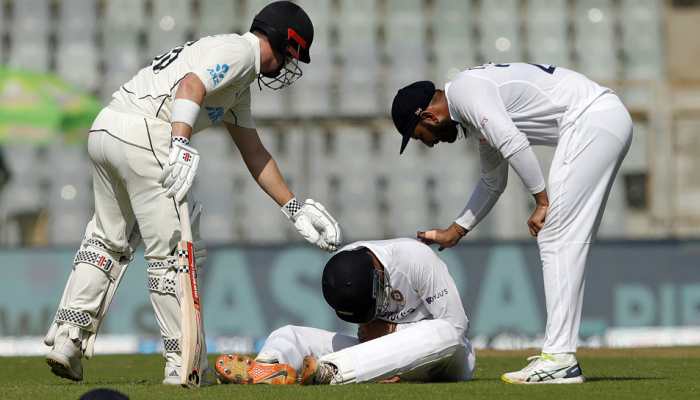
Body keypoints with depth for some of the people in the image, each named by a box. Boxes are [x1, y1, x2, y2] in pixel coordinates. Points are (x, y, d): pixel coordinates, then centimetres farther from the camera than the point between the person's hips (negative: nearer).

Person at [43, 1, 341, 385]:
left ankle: (66, 338, 14)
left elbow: (253, 152, 34)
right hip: (143, 134, -10)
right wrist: (180, 145, -34)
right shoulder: (239, 50, -1)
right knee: (173, 251, -3)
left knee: (109, 240, 21)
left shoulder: (240, 80, 29)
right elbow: (191, 86, -20)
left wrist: (294, 207, 33)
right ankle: (183, 363, 1)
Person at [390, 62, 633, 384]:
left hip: (593, 120, -10)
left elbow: (513, 144, -22)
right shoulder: (480, 115, 23)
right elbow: (493, 182, 34)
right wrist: (455, 231, 37)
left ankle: (559, 359, -16)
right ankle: (561, 353, 10)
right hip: (610, 123, 10)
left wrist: (543, 202, -16)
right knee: (566, 242, 11)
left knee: (557, 239, -11)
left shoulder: (465, 90, -9)